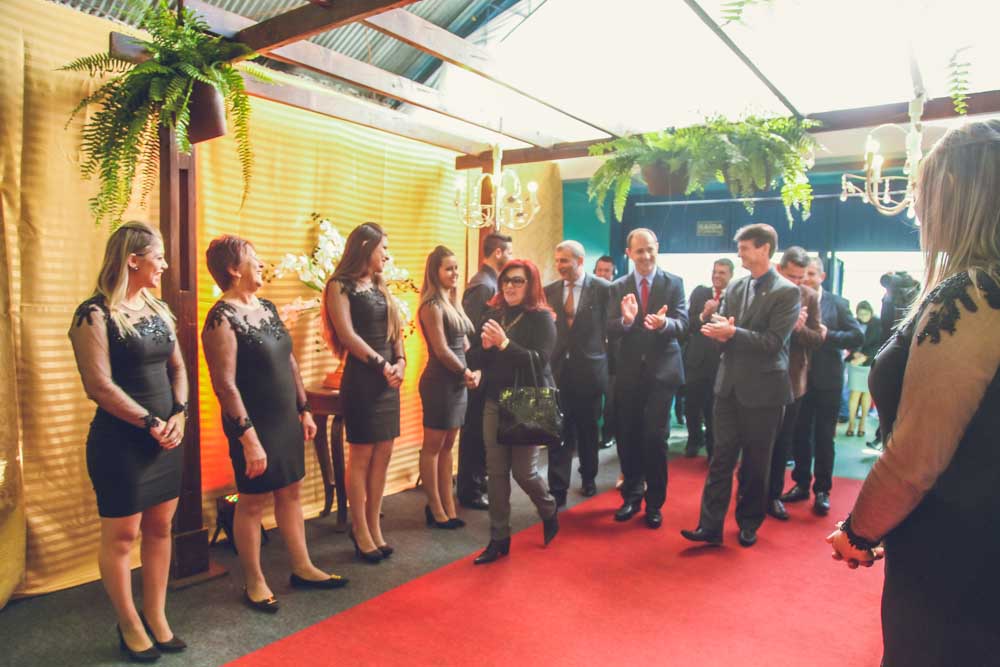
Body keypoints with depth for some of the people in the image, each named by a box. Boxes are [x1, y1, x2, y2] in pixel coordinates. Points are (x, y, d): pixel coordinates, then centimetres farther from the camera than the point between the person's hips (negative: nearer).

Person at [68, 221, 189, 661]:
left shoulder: (158, 309, 9)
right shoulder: (95, 315, -12)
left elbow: (176, 367, 12)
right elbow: (99, 386, -17)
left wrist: (178, 415, -3)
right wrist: (150, 422, -14)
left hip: (165, 439, 7)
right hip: (120, 441, -7)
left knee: (160, 528, 12)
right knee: (120, 535, 6)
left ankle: (156, 618, 26)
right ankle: (130, 627, 22)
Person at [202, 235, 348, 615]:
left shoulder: (267, 307, 8)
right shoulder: (222, 318, -16)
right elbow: (225, 384, -20)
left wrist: (304, 409, 14)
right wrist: (248, 437, -22)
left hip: (286, 419, 8)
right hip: (255, 424, -8)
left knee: (291, 492, 15)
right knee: (253, 501, 6)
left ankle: (302, 568, 30)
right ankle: (254, 583, 23)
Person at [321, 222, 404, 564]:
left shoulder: (380, 288, 18)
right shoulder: (341, 286, -4)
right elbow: (347, 334, -13)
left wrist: (400, 362, -2)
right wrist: (382, 365, -13)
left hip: (388, 378, 7)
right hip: (361, 378, -7)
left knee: (382, 455, 8)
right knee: (362, 457, 0)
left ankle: (373, 526, 18)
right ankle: (360, 531, 11)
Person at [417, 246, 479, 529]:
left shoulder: (453, 303, 13)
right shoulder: (432, 306, -12)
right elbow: (442, 350, -16)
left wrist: (476, 371, 1)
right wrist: (467, 373, -4)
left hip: (458, 382, 8)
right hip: (439, 382, -8)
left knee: (447, 446, 13)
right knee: (433, 447, 4)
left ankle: (448, 506, 20)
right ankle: (436, 509, 14)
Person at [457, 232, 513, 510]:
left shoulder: (490, 281, 13)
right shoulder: (483, 284, -18)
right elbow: (473, 332, -22)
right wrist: (480, 368, -16)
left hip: (488, 367, 10)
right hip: (481, 368, -10)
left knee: (483, 429, 18)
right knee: (476, 431, 0)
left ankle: (478, 480, 32)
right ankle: (470, 491, 11)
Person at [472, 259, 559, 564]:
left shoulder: (542, 317, -8)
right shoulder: (493, 313, 7)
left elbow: (540, 360, -19)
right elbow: (481, 360, 11)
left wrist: (504, 343, -25)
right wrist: (485, 345, -11)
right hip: (495, 402, 5)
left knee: (523, 470, -1)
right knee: (496, 471, 5)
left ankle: (550, 511, 32)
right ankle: (499, 539, 17)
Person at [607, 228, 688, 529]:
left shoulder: (674, 283, -1)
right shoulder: (618, 287, 3)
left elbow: (682, 324, -12)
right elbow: (610, 331, -5)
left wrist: (664, 323, -33)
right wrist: (626, 320, -27)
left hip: (661, 370, -2)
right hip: (629, 371, 3)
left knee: (655, 437, -2)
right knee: (627, 436, 9)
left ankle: (654, 503, 16)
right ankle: (631, 496, 28)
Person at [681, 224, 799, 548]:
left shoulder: (787, 292, -9)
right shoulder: (735, 287, 9)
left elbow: (774, 342, -17)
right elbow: (724, 329, 7)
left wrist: (733, 332, -23)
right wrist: (712, 322, -15)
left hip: (763, 389, -4)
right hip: (729, 385, 5)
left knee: (756, 462, 9)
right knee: (721, 457, 5)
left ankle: (749, 524, 26)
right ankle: (710, 525, 9)